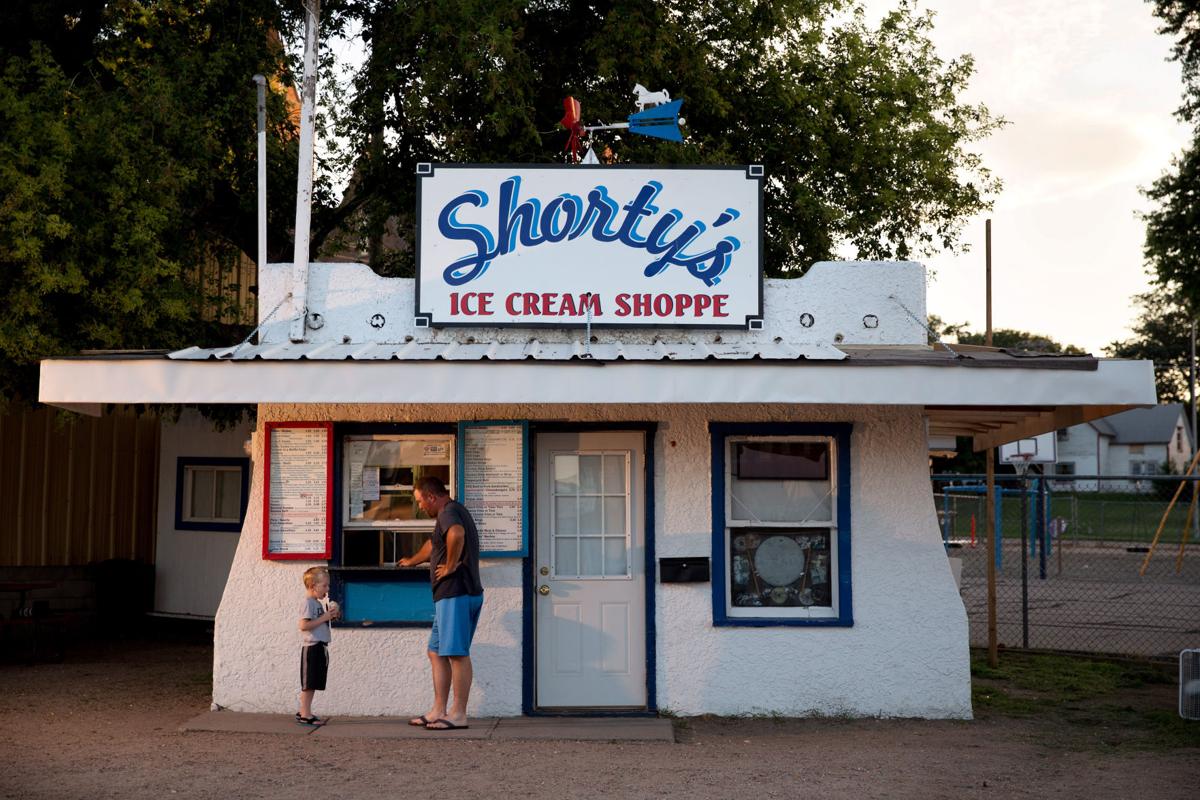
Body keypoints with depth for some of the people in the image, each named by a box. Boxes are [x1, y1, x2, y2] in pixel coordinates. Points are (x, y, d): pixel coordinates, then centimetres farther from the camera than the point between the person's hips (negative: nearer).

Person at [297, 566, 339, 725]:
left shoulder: (317, 603, 17)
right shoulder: (308, 603, -13)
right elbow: (304, 625, -22)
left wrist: (331, 615, 7)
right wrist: (324, 618, -20)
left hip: (320, 647, 10)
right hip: (311, 647, -10)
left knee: (313, 683, 12)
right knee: (308, 683, -5)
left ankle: (303, 712, 19)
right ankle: (305, 714, -2)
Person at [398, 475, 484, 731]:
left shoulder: (449, 512, -9)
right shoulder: (455, 512, 24)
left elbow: (456, 534, -35)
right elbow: (433, 544, 42)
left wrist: (451, 566, -23)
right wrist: (411, 561, 57)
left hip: (456, 593, -11)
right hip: (452, 595, 11)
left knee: (457, 653, -8)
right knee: (437, 653, 12)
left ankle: (458, 715, -6)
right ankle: (439, 711, 14)